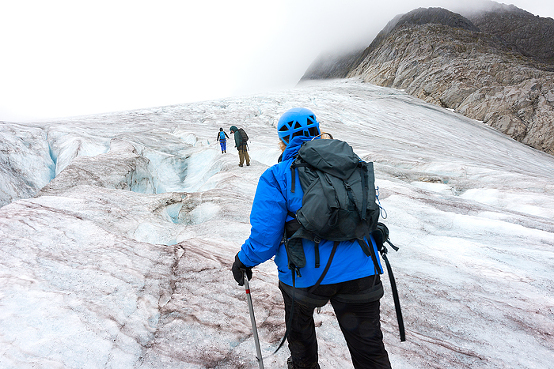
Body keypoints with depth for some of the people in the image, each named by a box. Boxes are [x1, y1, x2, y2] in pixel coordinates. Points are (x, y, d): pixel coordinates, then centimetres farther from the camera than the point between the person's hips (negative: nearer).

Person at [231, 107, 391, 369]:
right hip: (360, 271, 3)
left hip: (307, 275, -2)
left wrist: (244, 260, 9)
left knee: (298, 323, 31)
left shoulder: (275, 177, -7)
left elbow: (265, 237, -10)